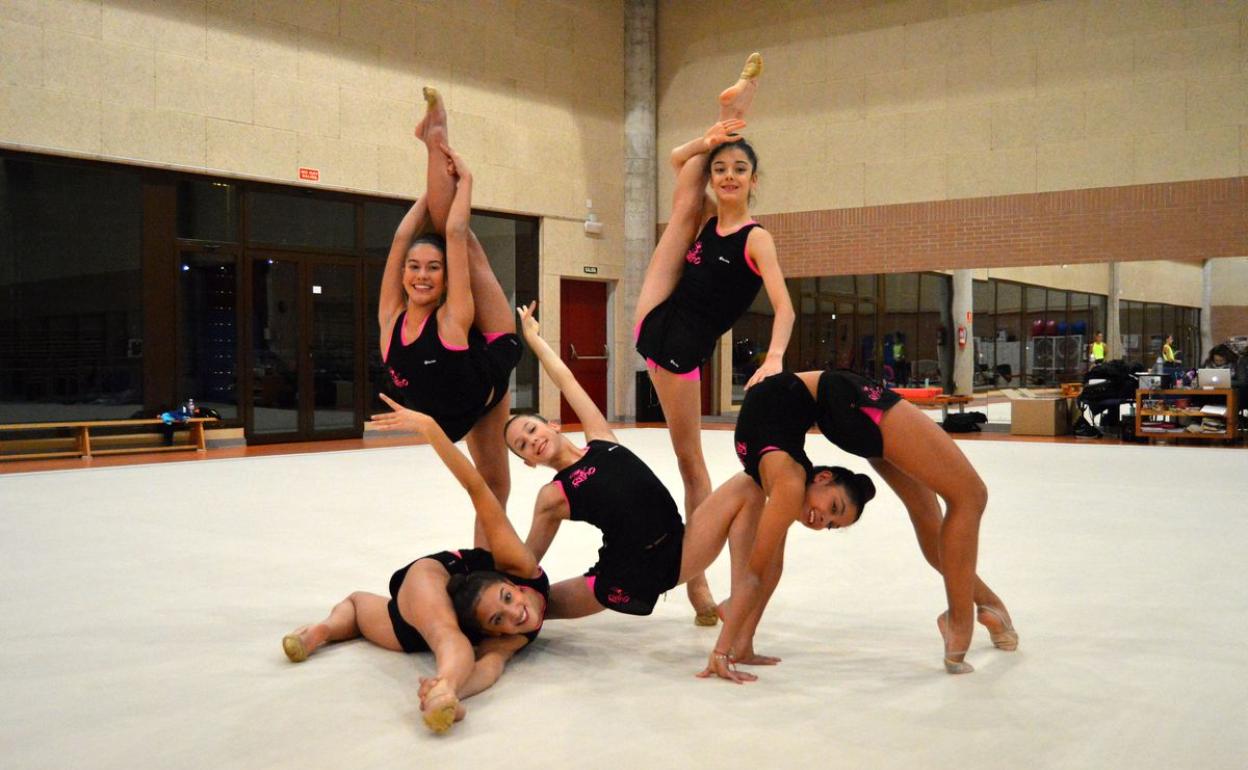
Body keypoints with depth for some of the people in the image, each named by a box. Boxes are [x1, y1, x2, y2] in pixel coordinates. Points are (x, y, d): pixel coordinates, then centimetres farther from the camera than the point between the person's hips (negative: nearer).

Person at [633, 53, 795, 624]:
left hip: (685, 345, -5)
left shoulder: (756, 238, -15)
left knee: (690, 459, 4)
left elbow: (783, 304, -28)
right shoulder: (703, 219, 3)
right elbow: (680, 160, 14)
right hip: (654, 323, 5)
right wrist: (710, 141, -6)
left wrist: (774, 357, -45)